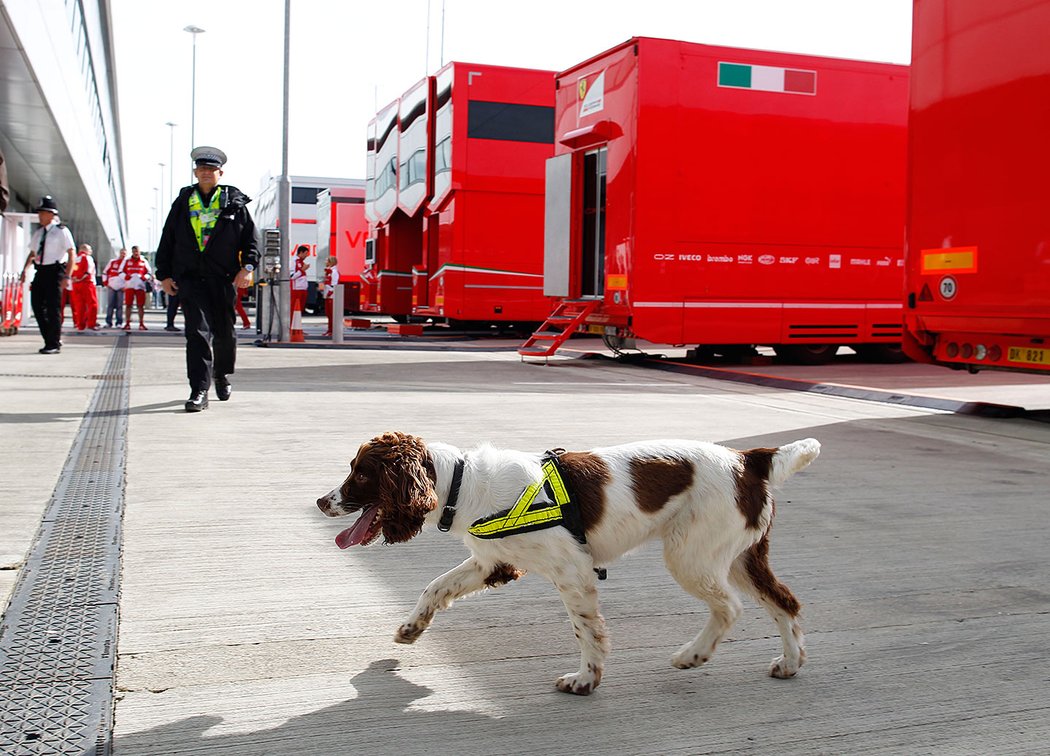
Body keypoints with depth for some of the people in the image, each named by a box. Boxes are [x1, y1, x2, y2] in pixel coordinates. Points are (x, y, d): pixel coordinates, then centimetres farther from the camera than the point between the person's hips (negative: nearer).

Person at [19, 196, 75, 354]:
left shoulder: (61, 231, -5)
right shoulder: (38, 233, 14)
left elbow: (71, 254, -8)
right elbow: (32, 253, 22)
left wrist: (67, 276, -15)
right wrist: (24, 270, 10)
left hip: (55, 271, -7)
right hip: (41, 271, 7)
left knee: (53, 308, -5)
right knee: (37, 305, 5)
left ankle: (54, 345, 2)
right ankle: (50, 339, 18)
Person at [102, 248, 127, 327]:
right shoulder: (112, 261, 11)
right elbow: (105, 272, 15)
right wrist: (105, 283, 6)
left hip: (121, 288, -2)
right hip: (111, 286, 2)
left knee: (120, 306, -1)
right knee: (110, 305, 3)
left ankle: (119, 322, 4)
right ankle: (108, 322, 7)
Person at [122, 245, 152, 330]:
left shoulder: (144, 261, 11)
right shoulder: (127, 261, 12)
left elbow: (149, 273, 11)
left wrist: (145, 277, -10)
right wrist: (125, 276, -9)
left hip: (140, 286, 0)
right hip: (129, 286, 0)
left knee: (141, 305, -1)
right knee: (128, 305, -1)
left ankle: (141, 324, 4)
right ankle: (127, 324, 4)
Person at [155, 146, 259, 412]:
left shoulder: (235, 203, 7)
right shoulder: (183, 203, 11)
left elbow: (251, 238, 6)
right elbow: (167, 240, 14)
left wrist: (248, 266, -9)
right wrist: (164, 274, 9)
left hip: (224, 278, 0)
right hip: (190, 277, 0)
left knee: (224, 332, 11)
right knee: (198, 330, -11)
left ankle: (222, 375, 37)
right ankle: (199, 391, -13)